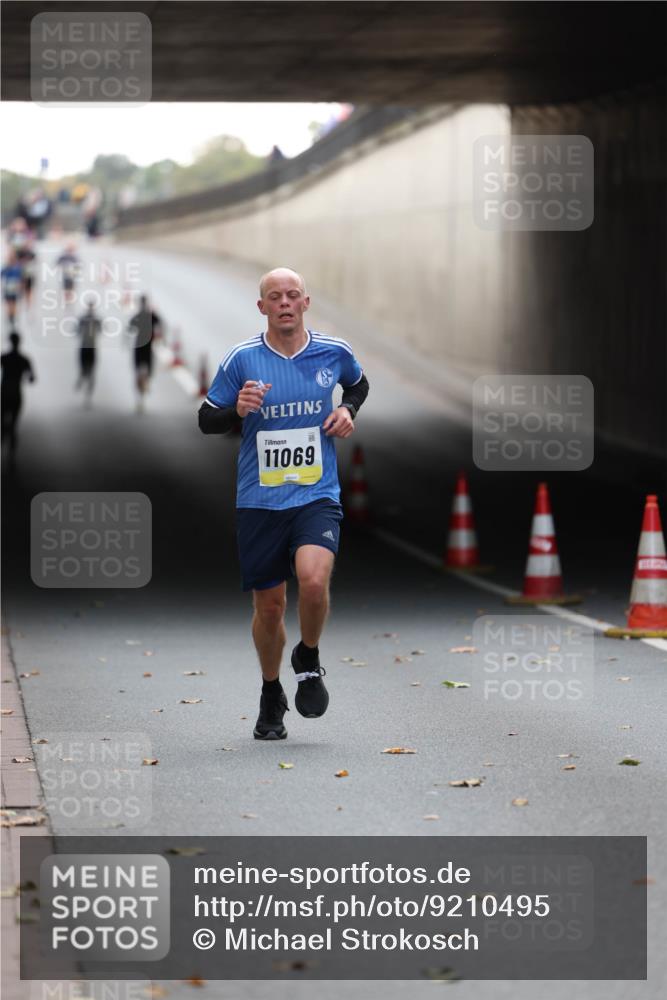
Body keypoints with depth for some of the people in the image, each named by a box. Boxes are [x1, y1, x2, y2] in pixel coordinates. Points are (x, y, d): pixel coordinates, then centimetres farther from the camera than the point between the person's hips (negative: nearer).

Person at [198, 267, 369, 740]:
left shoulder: (334, 352, 1)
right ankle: (271, 696, 31)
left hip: (317, 495, -1)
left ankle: (308, 661, 5)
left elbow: (359, 384, 24)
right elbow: (206, 420, 4)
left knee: (313, 580, -25)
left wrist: (348, 411, 4)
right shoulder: (242, 359, -3)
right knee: (269, 604, 7)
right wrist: (237, 409, -17)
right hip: (259, 501, 1)